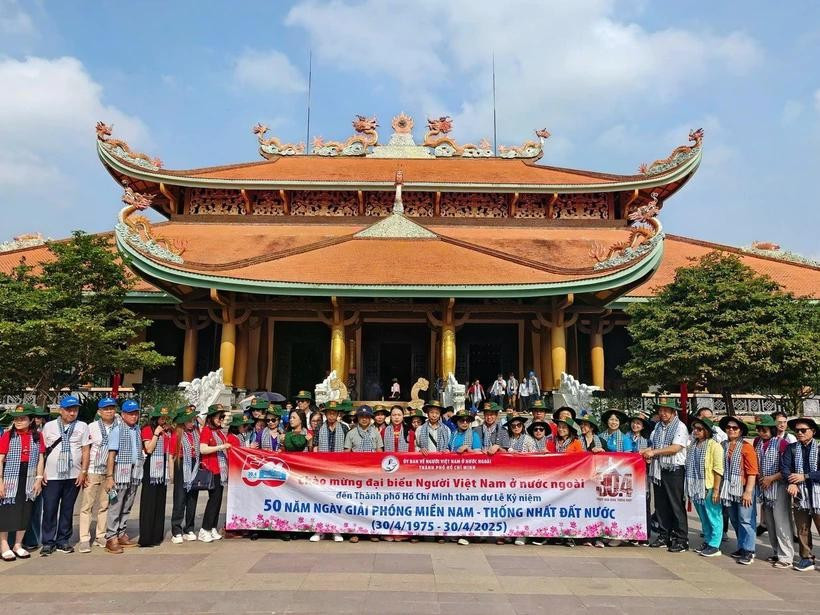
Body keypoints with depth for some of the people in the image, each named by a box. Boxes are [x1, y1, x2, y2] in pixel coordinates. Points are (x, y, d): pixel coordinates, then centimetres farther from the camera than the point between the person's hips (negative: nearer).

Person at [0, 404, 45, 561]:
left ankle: (18, 545, 21)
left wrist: (39, 479, 1)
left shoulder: (37, 436, 4)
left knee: (24, 513, 9)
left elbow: (40, 459, 6)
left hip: (29, 480, 3)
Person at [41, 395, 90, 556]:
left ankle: (63, 541, 18)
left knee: (67, 510, 8)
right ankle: (48, 542, 9)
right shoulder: (49, 426, 6)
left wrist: (83, 472, -2)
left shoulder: (82, 427, 6)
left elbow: (86, 451, 4)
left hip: (74, 476, 1)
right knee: (49, 510, -1)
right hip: (51, 476, -1)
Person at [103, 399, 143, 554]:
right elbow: (111, 455, -10)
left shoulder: (137, 430, 11)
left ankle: (121, 534, 20)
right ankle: (111, 538, 2)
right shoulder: (117, 430, -6)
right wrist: (109, 477, -15)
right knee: (115, 507, -2)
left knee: (127, 508, 12)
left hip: (135, 474, 6)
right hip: (120, 473, -6)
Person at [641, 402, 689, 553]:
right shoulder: (657, 427, 15)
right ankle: (665, 535, 21)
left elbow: (676, 448, -16)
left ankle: (681, 539, 4)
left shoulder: (680, 427, -6)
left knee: (676, 505, -3)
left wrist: (654, 452, -14)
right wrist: (646, 451, -1)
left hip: (674, 470, -7)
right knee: (661, 505, 11)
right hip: (658, 470, 7)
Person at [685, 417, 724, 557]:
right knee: (703, 518, 17)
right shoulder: (692, 446, 10)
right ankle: (707, 541, 28)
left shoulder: (714, 446, -11)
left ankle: (714, 545, 11)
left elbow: (718, 470, -14)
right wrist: (689, 487, 15)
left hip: (709, 488, -7)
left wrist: (716, 489, -17)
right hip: (696, 488, 7)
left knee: (713, 518, 3)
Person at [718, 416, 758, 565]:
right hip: (729, 489, 6)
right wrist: (720, 489, 11)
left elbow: (752, 472, -12)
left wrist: (748, 491, -16)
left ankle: (749, 551, 6)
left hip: (743, 489, -6)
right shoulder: (723, 446, 8)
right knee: (735, 520, 13)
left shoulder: (746, 447, -8)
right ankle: (742, 547, 25)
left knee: (745, 520, -3)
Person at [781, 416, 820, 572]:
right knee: (802, 530, 10)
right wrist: (792, 483, -19)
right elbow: (785, 467, -4)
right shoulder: (791, 448, 7)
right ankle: (807, 559, 21)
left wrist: (804, 476, -14)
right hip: (800, 495, 3)